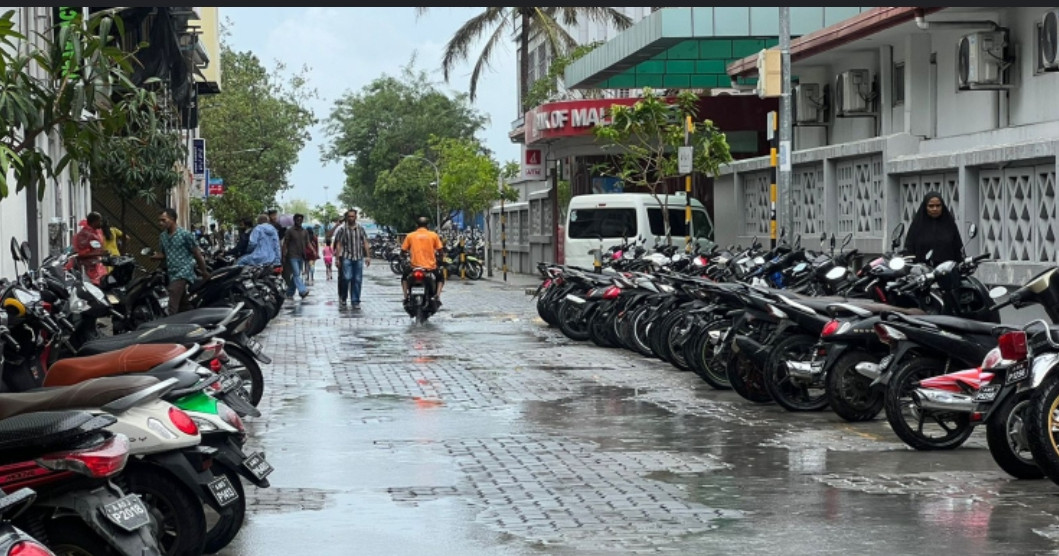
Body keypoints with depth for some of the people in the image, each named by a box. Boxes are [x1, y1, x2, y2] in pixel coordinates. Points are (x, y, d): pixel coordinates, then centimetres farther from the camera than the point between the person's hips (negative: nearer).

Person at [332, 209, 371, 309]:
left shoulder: (361, 229, 10)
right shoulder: (342, 229, 3)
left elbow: (365, 243, 12)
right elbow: (338, 245, 2)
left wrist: (367, 256, 6)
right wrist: (337, 258, -3)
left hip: (359, 258, 3)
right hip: (346, 257, -3)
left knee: (358, 280, 2)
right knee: (346, 278, -13)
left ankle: (355, 301, 9)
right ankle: (342, 299, 4)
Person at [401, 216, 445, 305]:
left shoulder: (410, 236, 2)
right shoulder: (433, 235, 1)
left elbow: (403, 250, 2)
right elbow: (439, 250, -1)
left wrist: (409, 255, 23)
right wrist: (438, 255, 21)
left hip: (414, 266, 0)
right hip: (431, 266, 0)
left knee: (404, 277, 31)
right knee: (440, 278, 30)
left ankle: (406, 298, 14)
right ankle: (437, 296, 6)